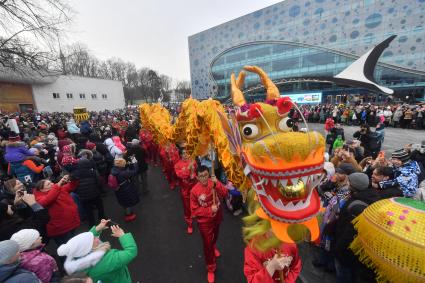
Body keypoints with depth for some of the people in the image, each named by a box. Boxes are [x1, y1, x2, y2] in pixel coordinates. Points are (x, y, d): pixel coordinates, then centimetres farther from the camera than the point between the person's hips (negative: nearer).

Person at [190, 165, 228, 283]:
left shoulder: (214, 183, -18)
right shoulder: (194, 191, -24)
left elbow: (225, 194, -26)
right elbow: (194, 210, -17)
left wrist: (216, 184, -40)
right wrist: (210, 210, -26)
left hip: (217, 217, 4)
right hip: (205, 221, -3)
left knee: (215, 237, 31)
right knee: (207, 244, 11)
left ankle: (213, 247, 66)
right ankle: (211, 268, 37)